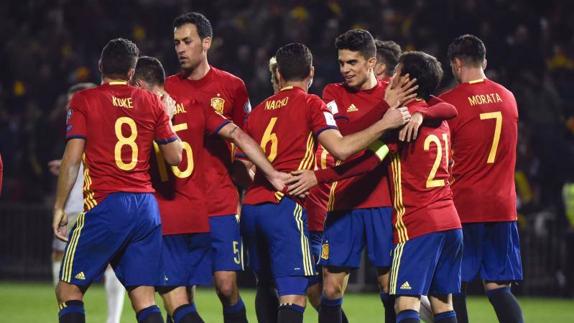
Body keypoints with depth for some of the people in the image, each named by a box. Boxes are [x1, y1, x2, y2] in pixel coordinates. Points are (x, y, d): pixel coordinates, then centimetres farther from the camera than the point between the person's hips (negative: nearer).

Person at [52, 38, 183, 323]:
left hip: (105, 204, -4)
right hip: (146, 206, 4)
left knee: (68, 292, 4)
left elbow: (72, 158, -5)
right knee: (144, 300, 3)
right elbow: (175, 156, 11)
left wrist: (59, 208, 1)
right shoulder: (152, 103, 9)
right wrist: (167, 119, 27)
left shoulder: (83, 101, 1)